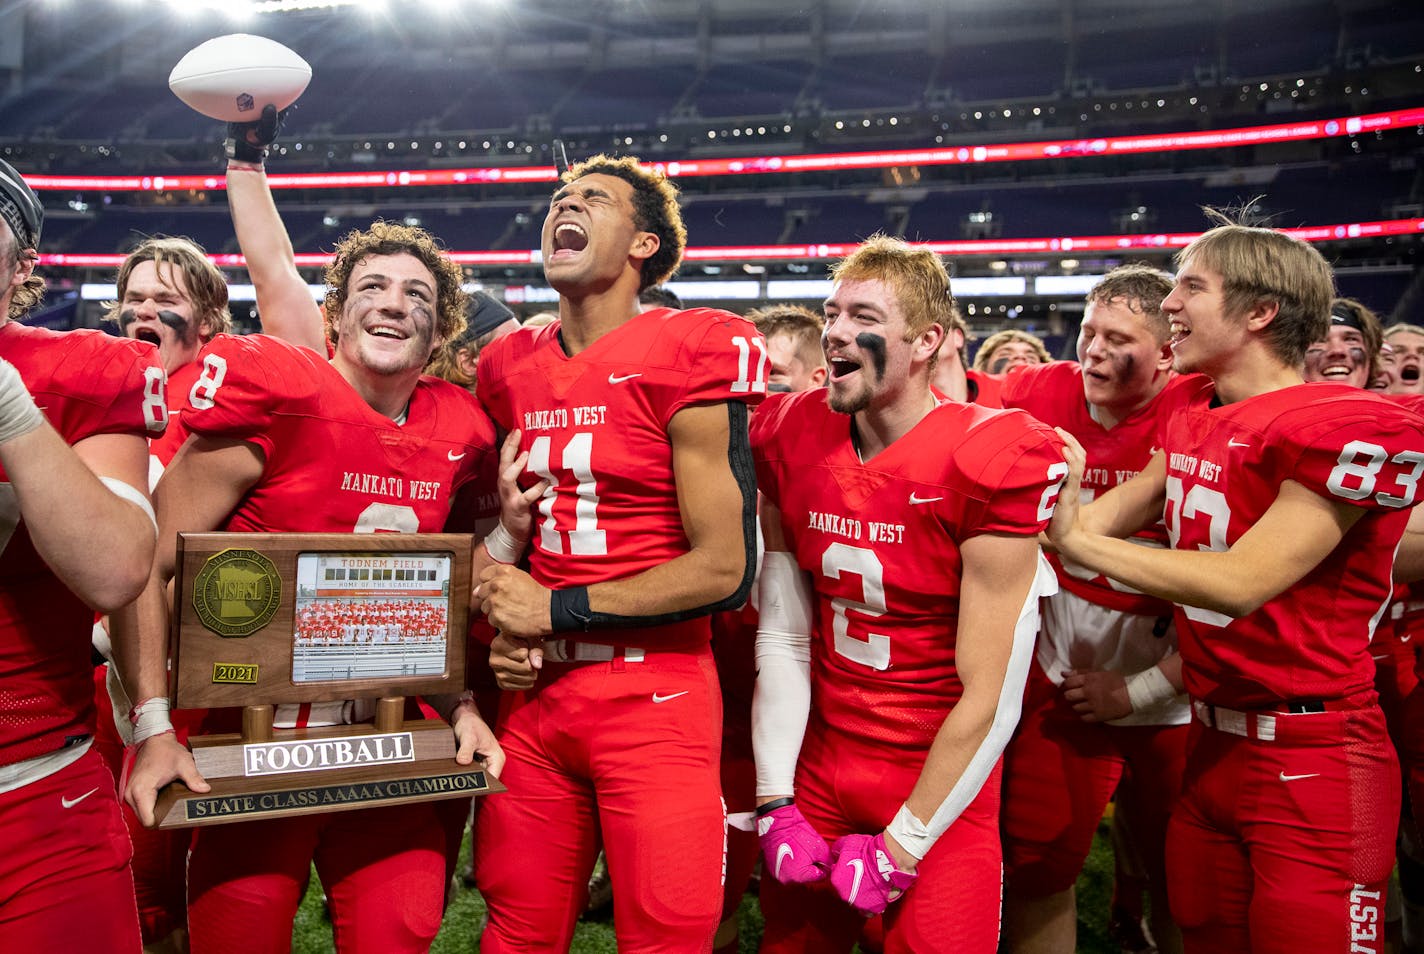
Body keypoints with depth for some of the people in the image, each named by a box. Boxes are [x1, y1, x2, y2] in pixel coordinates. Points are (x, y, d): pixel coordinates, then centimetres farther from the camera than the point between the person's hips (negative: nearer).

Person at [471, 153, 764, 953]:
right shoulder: (511, 366, 10)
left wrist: (554, 610, -11)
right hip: (534, 691, 6)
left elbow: (726, 570, -13)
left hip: (655, 697, -5)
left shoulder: (691, 354, -10)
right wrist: (500, 629, 3)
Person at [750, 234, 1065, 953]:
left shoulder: (985, 464, -19)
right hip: (817, 777, 5)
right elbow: (782, 637, -1)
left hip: (939, 792, -4)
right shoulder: (794, 442, -4)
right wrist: (775, 804, -3)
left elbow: (990, 700, -16)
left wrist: (898, 851, -12)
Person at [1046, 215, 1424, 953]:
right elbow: (1102, 519, 3)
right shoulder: (1190, 424, 9)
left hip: (1313, 762, -7)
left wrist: (1074, 538, -21)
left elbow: (1240, 584, -22)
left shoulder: (1357, 428, -18)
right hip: (1212, 744, 7)